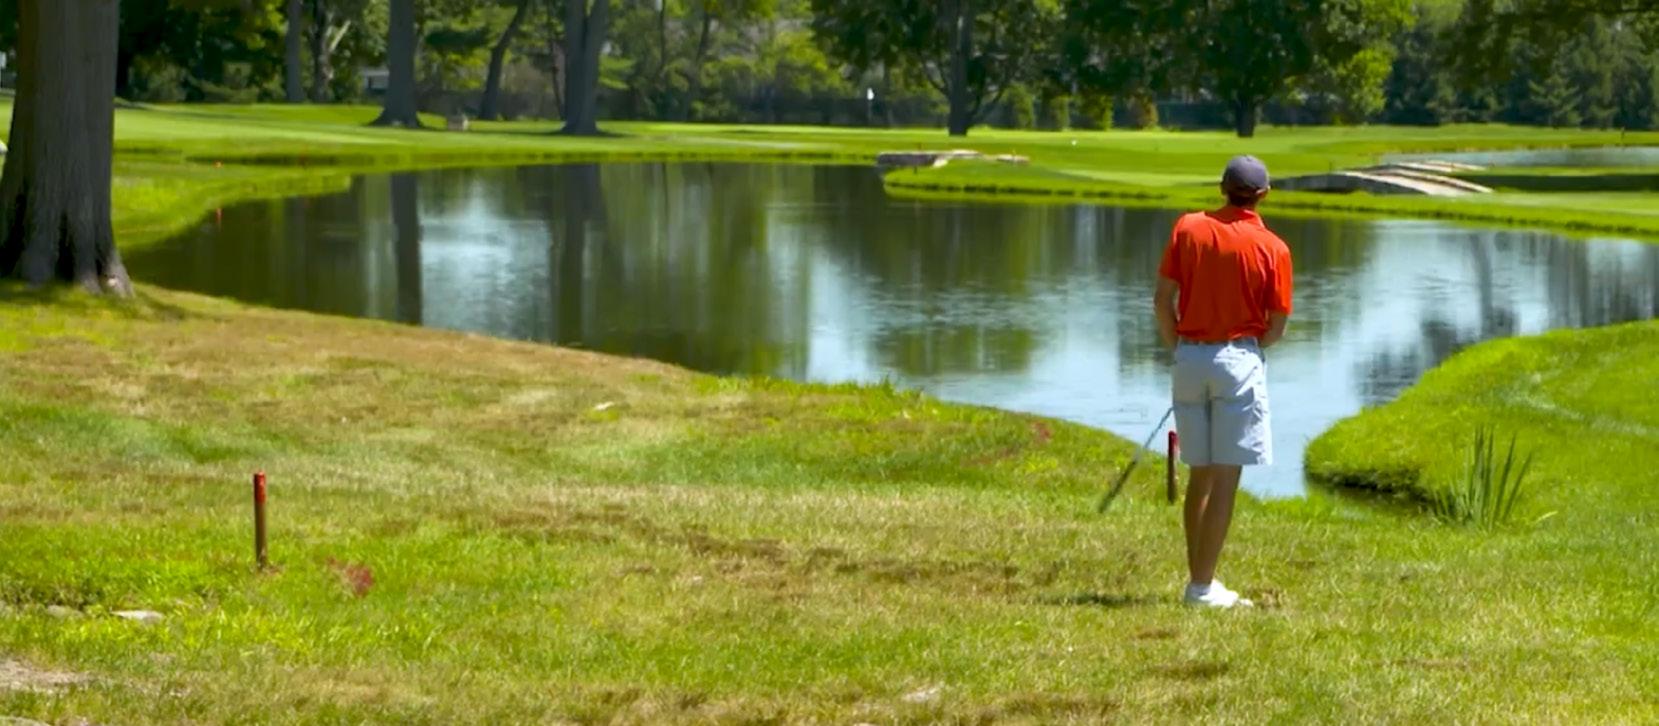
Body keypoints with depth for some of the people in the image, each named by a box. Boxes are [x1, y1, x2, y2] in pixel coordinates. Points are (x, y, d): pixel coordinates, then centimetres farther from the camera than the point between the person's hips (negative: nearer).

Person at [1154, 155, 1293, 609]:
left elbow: (1163, 298, 0)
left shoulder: (1188, 228, 2)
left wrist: (1178, 348, 12)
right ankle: (1203, 587, -4)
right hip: (1238, 359, -4)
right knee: (1226, 478, -1)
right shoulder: (1272, 248, -6)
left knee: (1200, 474, 14)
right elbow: (1276, 327, -3)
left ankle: (1198, 579, 17)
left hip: (1190, 356, 4)